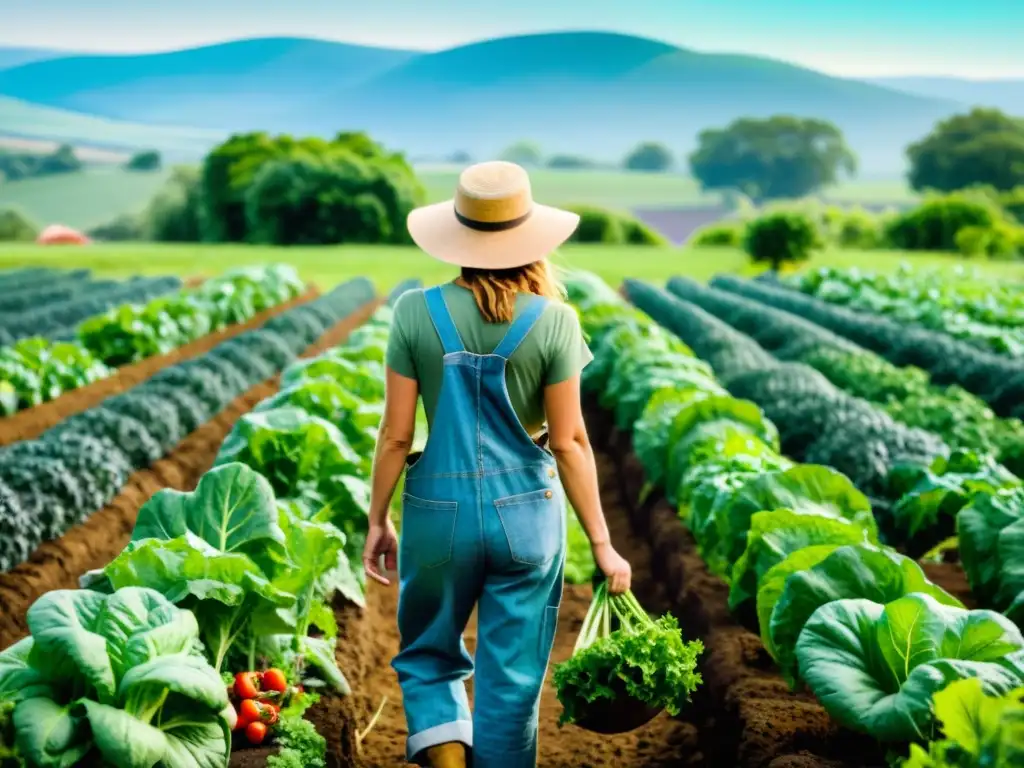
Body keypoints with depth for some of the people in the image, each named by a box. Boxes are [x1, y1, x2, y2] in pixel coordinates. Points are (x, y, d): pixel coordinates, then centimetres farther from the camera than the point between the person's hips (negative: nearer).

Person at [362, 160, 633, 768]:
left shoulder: (417, 313, -7)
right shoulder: (553, 321, -9)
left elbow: (396, 434, -5)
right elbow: (569, 441, -7)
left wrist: (378, 520, 9)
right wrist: (602, 543, 0)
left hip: (439, 511, 0)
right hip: (527, 513, 0)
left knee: (429, 657, 21)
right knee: (511, 679, 13)